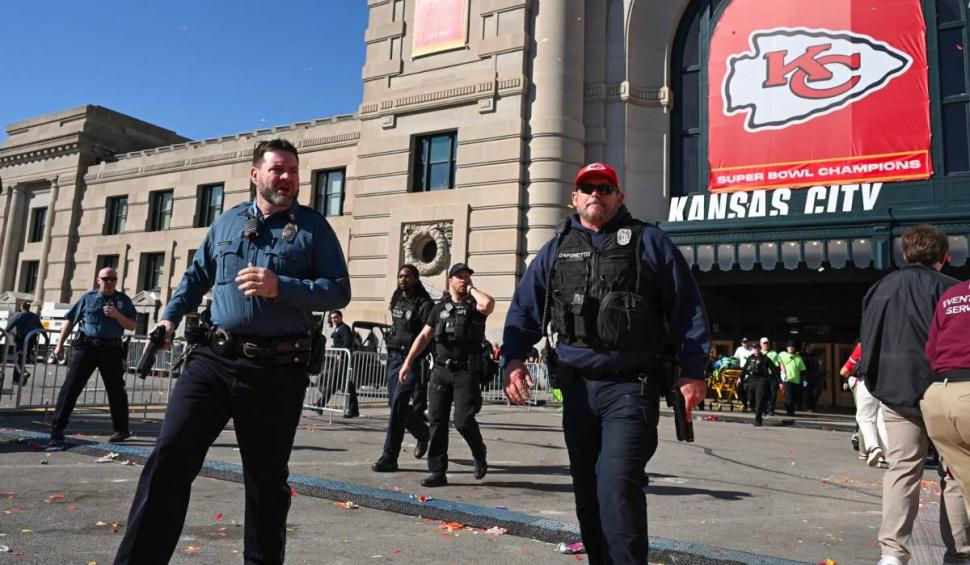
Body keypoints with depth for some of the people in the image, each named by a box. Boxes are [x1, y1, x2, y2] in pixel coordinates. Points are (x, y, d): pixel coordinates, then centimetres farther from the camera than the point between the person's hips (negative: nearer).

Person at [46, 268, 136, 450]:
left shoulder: (124, 300, 5)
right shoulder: (88, 297, 6)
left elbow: (131, 326, 0)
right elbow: (70, 320, 9)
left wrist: (117, 315, -16)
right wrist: (60, 343, 5)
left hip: (112, 349, 0)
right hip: (86, 346, 0)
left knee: (116, 389, 8)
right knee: (71, 386, -6)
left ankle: (121, 429, 20)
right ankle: (57, 429, -2)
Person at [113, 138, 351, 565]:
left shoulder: (314, 227, 2)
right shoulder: (227, 221, 13)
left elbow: (339, 291, -6)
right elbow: (197, 273, 27)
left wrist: (281, 287, -18)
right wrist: (171, 316, 16)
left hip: (278, 370, -2)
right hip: (214, 358, 3)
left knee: (267, 476, 10)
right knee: (169, 458, -6)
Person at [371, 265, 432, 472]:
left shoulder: (424, 304, -9)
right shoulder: (396, 301, 14)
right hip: (393, 357, 8)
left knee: (398, 404, -13)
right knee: (394, 403, 13)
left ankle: (389, 457, -8)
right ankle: (423, 433, 37)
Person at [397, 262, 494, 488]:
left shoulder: (475, 305, 4)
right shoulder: (440, 307, 15)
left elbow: (489, 304, -22)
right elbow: (424, 336, 12)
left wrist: (472, 289, -4)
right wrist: (408, 362, 5)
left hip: (467, 371, -4)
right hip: (441, 369, 4)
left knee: (463, 420, -11)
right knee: (437, 420, 1)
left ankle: (479, 453, 20)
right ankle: (438, 472, 9)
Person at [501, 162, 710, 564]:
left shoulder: (648, 241, 4)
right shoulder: (556, 249, 13)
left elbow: (687, 308, 2)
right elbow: (525, 307, 12)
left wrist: (692, 371, -4)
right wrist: (514, 358, -2)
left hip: (631, 385, -4)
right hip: (577, 386, 5)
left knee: (618, 486, -16)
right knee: (587, 492, 12)